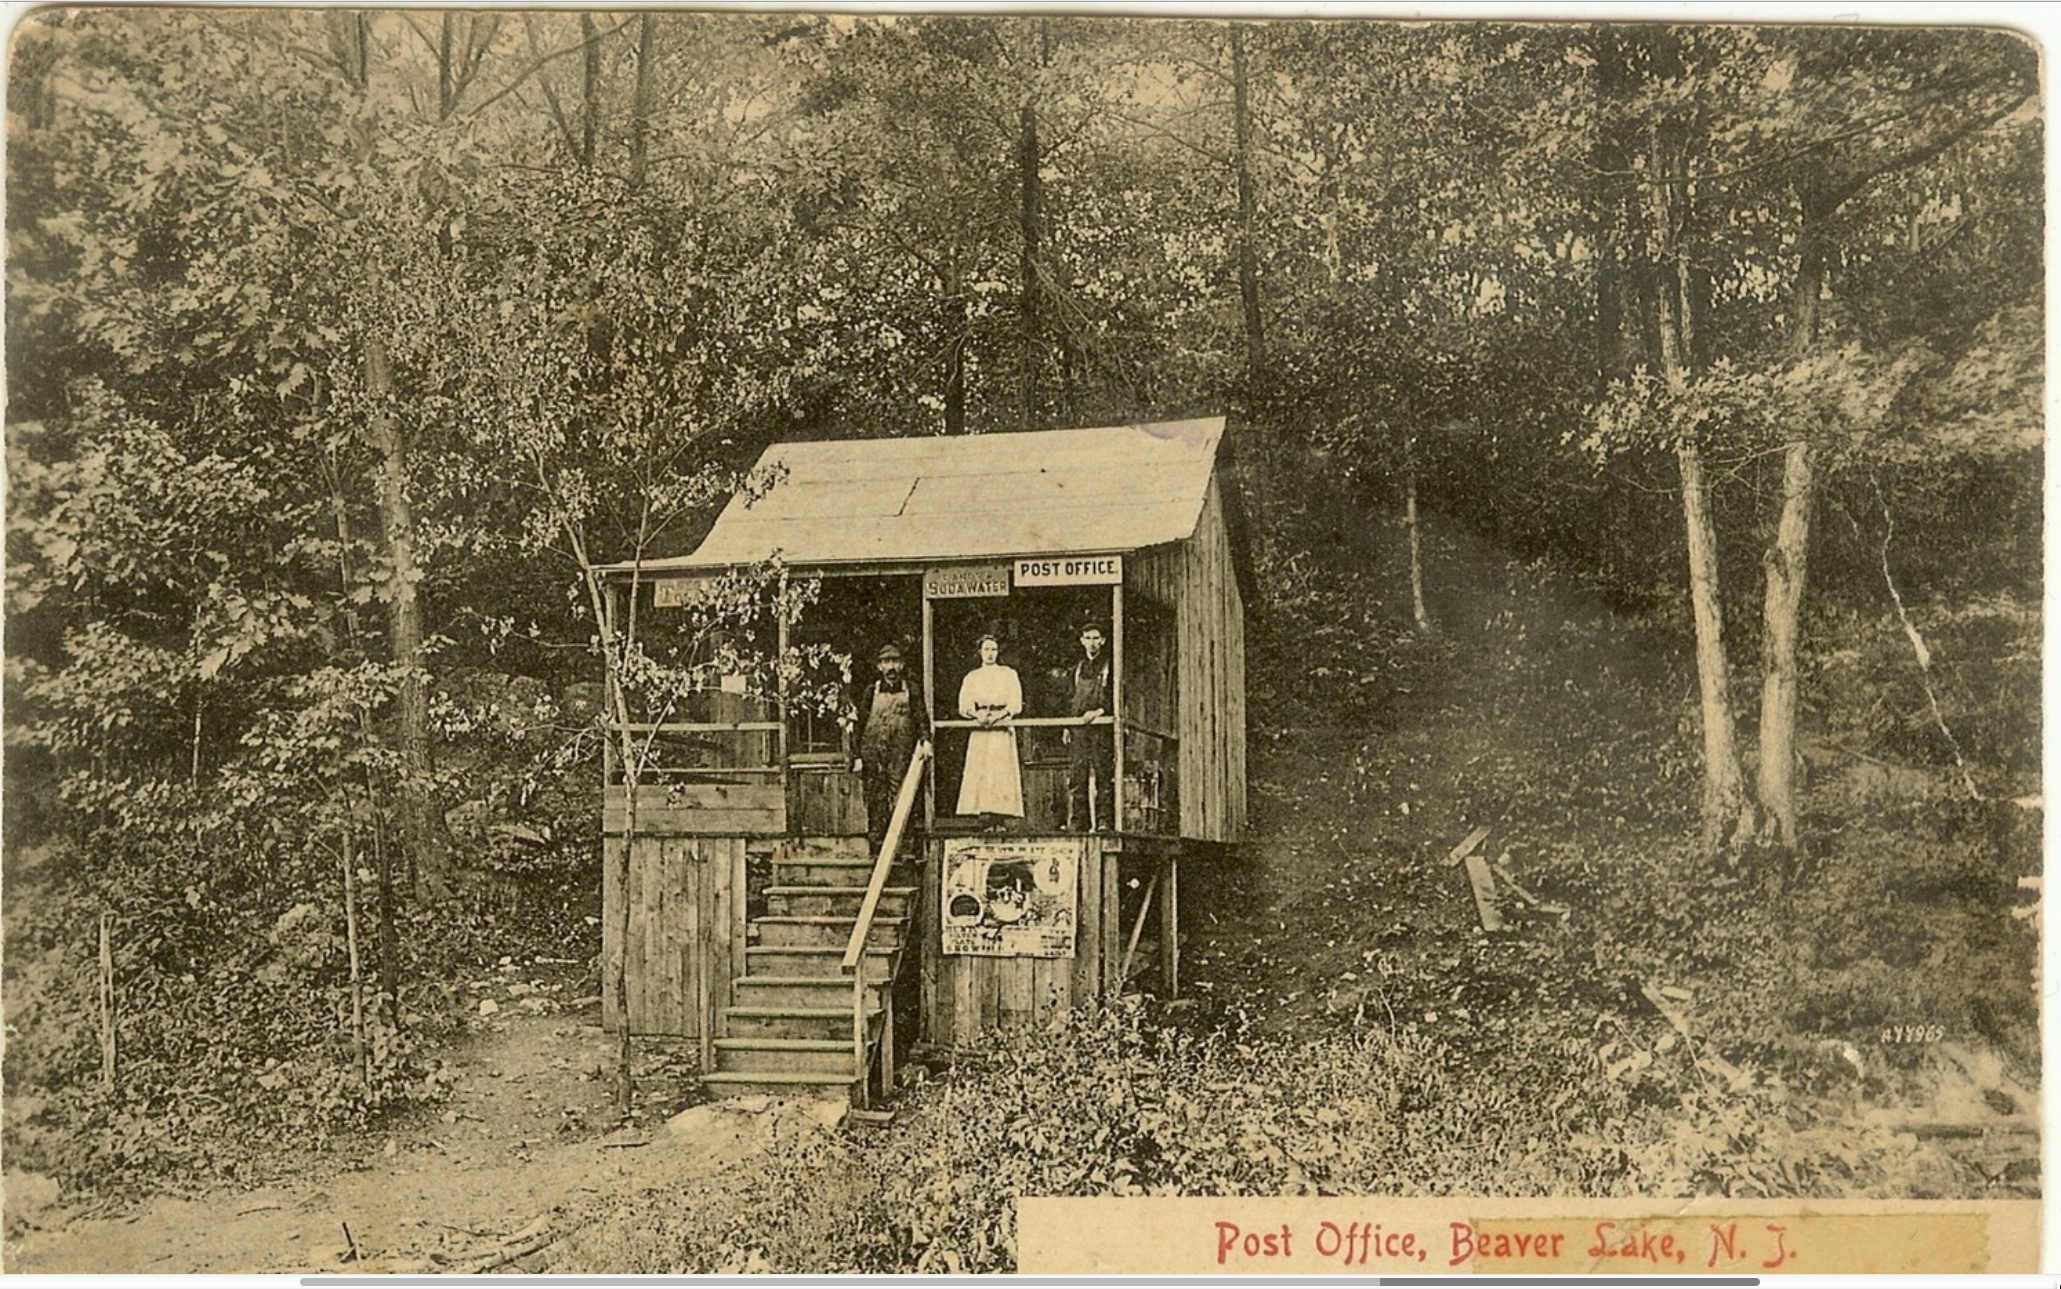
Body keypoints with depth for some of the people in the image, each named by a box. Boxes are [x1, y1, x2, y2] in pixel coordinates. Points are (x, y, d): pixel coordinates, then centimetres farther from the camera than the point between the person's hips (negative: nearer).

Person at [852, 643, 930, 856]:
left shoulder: (911, 689, 9)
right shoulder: (872, 691, 10)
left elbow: (921, 718, 5)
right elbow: (861, 724, 10)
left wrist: (925, 740, -13)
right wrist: (858, 757, 5)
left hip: (901, 753, -1)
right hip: (874, 754, 1)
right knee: (875, 801, -1)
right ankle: (876, 849, 3)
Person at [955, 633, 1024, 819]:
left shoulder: (1008, 674, 11)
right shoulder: (972, 677, 15)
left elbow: (1015, 704, 2)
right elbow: (964, 705, 5)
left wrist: (998, 715, -14)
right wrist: (977, 714, -16)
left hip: (1002, 729, -1)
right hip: (979, 731, 2)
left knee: (1002, 772, -9)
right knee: (979, 773, -8)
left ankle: (1002, 814, -12)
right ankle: (981, 812, -11)